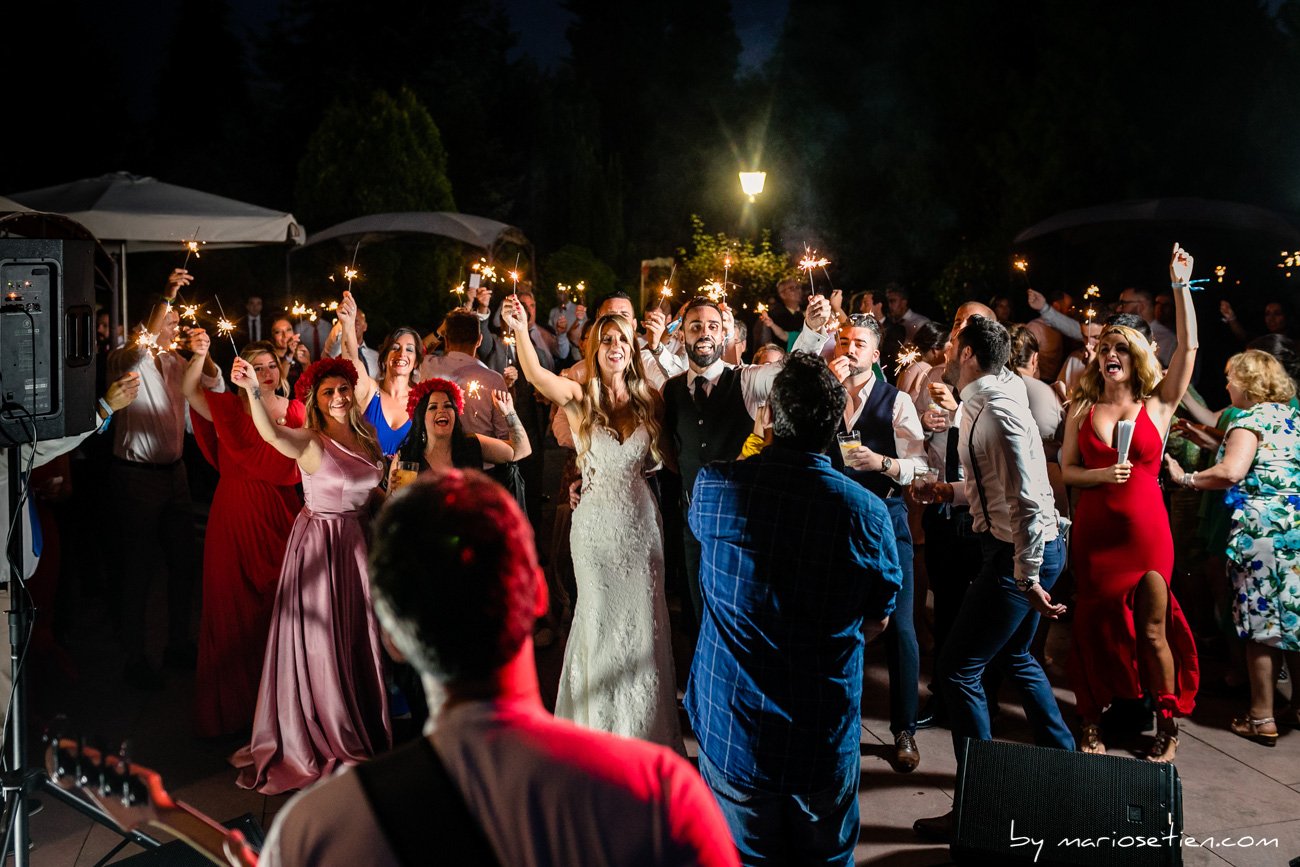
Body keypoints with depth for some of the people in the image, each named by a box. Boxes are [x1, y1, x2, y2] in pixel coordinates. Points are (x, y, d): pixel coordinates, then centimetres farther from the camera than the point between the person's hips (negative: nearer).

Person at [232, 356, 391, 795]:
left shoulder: (364, 439, 5)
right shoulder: (310, 442, -14)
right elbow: (272, 434, -37)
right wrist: (252, 391, -52)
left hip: (356, 544, 6)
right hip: (318, 545, -6)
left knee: (357, 640, 15)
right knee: (319, 643, 3)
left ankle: (361, 732, 33)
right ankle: (320, 741, 21)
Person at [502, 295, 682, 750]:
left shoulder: (648, 400, 1)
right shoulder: (580, 398, -8)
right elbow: (536, 374, -27)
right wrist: (521, 332, -43)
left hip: (641, 520, 2)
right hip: (596, 523, -2)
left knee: (643, 617, 9)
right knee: (599, 616, 9)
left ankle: (645, 722, 27)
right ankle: (599, 718, 29)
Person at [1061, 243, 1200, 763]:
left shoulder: (1158, 404, 3)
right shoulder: (1083, 408, 7)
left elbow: (1189, 348, -6)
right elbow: (1067, 470, 5)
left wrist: (1181, 285, -8)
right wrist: (1100, 475, -14)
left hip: (1146, 529, -1)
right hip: (1094, 530, 2)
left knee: (1153, 632, 4)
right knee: (1094, 627, 6)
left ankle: (1168, 729, 18)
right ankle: (1092, 726, 18)